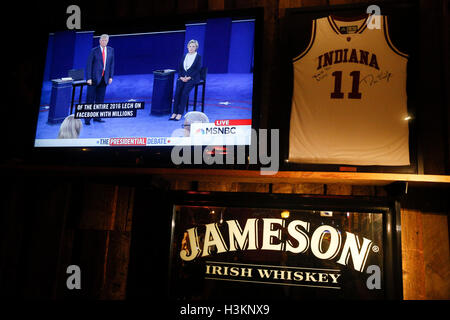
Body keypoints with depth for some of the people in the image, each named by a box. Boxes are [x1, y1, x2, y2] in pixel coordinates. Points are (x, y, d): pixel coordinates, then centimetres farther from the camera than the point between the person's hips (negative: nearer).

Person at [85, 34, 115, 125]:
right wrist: (89, 78, -11)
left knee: (100, 99, 9)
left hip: (104, 78, 4)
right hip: (94, 77, -4)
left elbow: (111, 64, 11)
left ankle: (97, 117, 18)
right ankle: (87, 118, 5)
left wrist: (111, 76, 4)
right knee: (90, 98, 0)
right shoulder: (94, 51, -5)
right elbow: (89, 64, -5)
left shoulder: (111, 50, 7)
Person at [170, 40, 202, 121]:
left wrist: (189, 77, -16)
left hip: (192, 78, -4)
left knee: (185, 92, -27)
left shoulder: (198, 57, 3)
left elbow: (197, 70, -5)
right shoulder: (185, 56, 17)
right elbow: (179, 68, 13)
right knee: (177, 91, -22)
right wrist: (181, 77, -6)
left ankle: (180, 113, -25)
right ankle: (174, 112, -20)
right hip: (183, 77, 4)